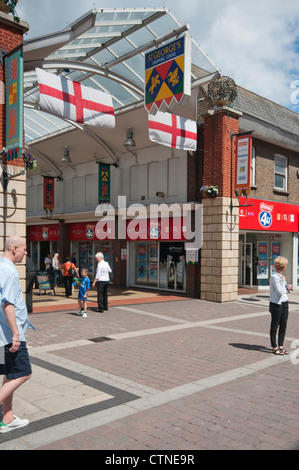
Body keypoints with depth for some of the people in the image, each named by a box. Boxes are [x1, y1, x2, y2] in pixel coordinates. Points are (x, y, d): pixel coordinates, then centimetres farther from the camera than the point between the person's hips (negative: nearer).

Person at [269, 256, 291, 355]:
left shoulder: (281, 276, 11)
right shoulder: (274, 277, -17)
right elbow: (280, 292, -21)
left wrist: (287, 287, 0)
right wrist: (284, 281, -10)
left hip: (284, 303, 8)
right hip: (276, 304, -8)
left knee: (283, 325, 11)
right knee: (274, 326, 3)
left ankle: (280, 346, 22)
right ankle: (274, 347, 13)